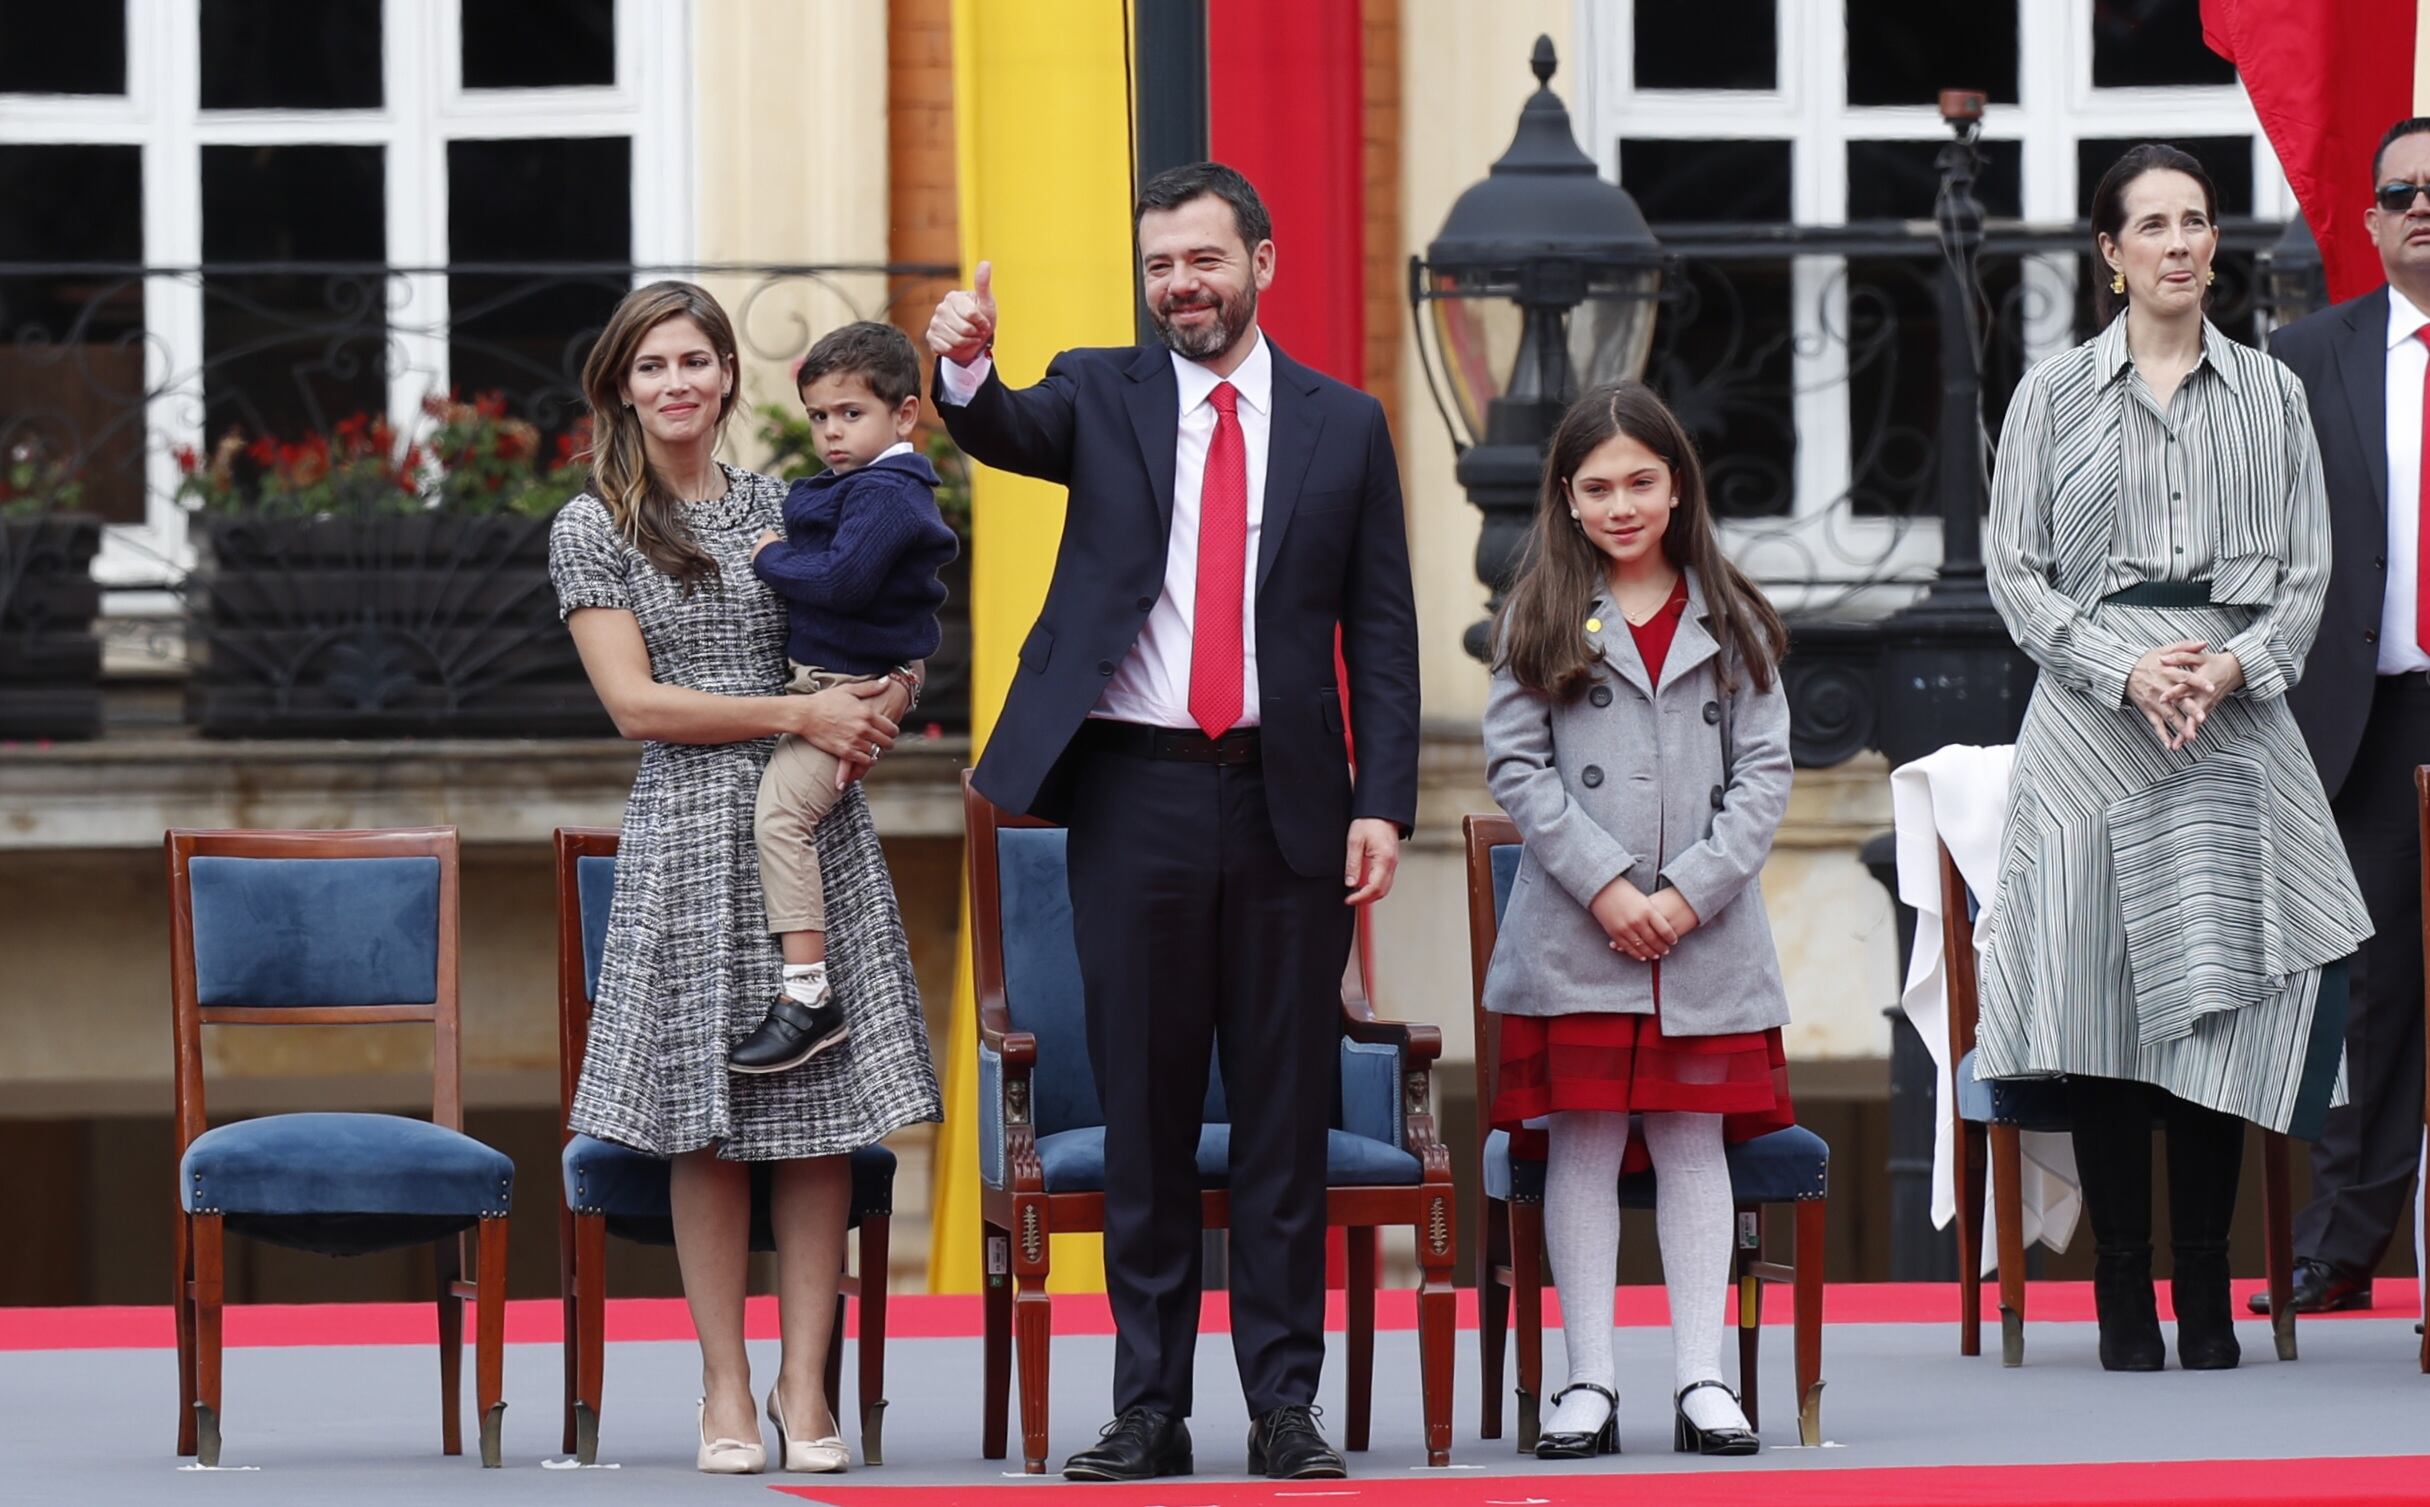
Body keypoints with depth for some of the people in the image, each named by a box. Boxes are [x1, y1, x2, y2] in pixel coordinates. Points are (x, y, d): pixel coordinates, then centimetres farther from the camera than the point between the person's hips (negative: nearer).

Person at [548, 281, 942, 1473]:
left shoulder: (783, 508, 13)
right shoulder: (593, 531, 2)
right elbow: (635, 703, -6)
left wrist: (876, 703, 1)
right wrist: (799, 715, -11)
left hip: (817, 832, 3)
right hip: (692, 833, -3)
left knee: (821, 1110, -2)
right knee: (709, 1122, -2)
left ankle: (804, 1382, 2)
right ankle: (725, 1387, 4)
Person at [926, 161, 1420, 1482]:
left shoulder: (1344, 426, 8)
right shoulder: (1101, 396, 7)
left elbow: (1381, 632, 7)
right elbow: (1008, 433, -15)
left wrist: (1382, 803, -3)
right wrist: (965, 369, -38)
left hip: (1286, 801, 0)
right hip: (1134, 792, 0)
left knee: (1285, 1112, 3)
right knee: (1142, 1111, 4)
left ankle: (1284, 1407, 8)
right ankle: (1148, 1408, 8)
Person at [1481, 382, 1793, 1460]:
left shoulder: (1729, 622, 7)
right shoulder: (1542, 617, 4)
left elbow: (1766, 772, 3)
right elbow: (1515, 765, -2)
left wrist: (1686, 894, -9)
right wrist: (1606, 885, -12)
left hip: (1705, 928, 1)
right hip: (1573, 928, -1)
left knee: (1694, 1143, 4)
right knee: (1583, 1147, 1)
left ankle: (1700, 1380, 6)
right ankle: (1590, 1384, 4)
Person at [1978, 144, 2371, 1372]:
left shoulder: (2271, 394, 12)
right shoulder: (2055, 395, 8)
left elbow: (2306, 571, 8)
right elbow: (2015, 569, 3)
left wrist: (2235, 667, -10)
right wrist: (2125, 670, -11)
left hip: (2237, 722, 1)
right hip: (2092, 726, -1)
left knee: (2218, 1001, -4)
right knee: (2106, 1014, -4)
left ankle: (2207, 1306, 2)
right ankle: (2125, 1302, 1)